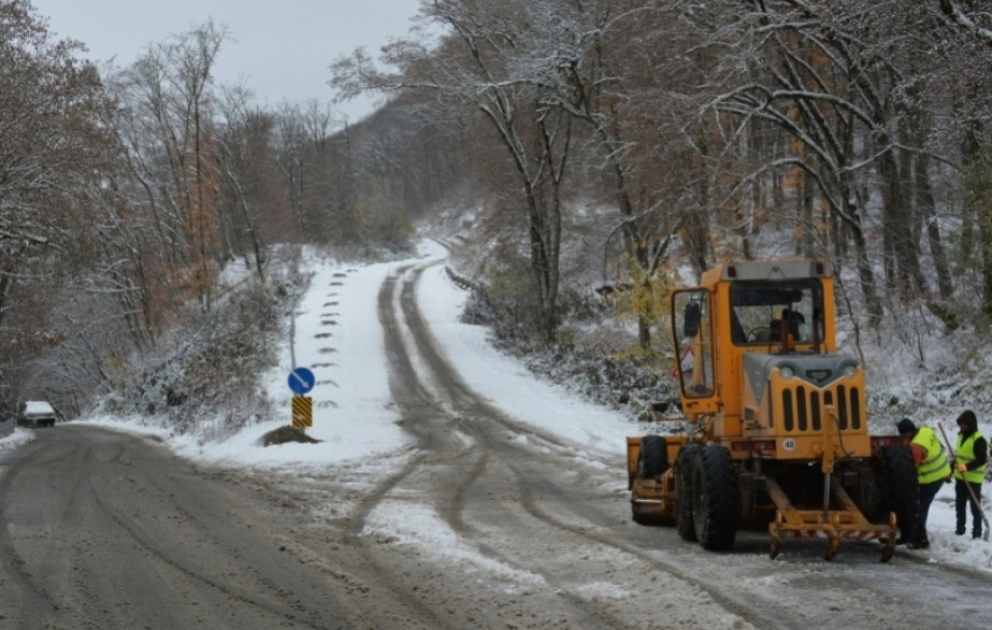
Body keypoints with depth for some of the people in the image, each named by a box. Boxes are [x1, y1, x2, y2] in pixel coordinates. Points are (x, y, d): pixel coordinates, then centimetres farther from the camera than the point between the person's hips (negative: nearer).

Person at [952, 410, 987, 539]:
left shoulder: (979, 439, -16)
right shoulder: (961, 436, 10)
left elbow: (983, 459, -21)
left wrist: (967, 467, -32)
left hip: (973, 479, -8)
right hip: (960, 478, 8)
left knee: (975, 507, -1)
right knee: (959, 505, 15)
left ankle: (977, 533, 4)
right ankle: (960, 529, 25)